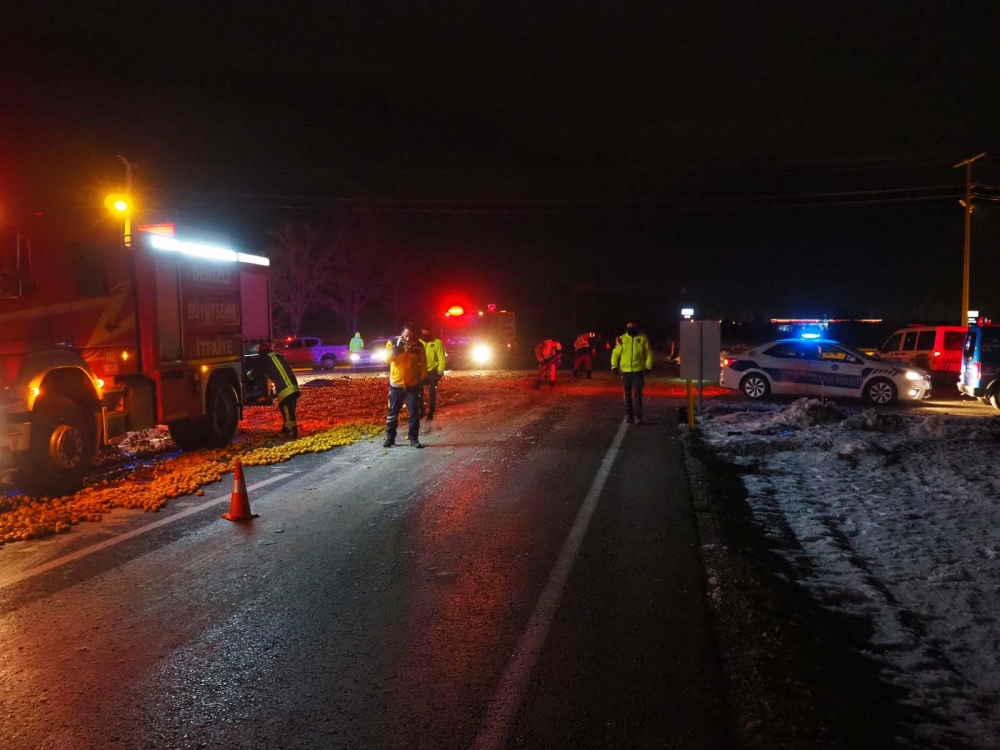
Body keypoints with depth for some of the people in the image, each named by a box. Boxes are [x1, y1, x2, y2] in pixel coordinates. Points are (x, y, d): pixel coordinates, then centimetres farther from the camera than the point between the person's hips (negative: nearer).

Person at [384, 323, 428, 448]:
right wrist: (397, 347, -22)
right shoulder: (392, 342, -3)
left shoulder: (418, 345, -2)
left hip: (413, 384, 0)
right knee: (393, 412, 7)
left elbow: (423, 363, 6)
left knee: (414, 412, 1)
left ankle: (413, 438, 10)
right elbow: (387, 359, -14)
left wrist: (422, 377, 0)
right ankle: (390, 437, 17)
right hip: (396, 384, 0)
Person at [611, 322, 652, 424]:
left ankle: (638, 416, 1)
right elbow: (615, 353, 7)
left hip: (638, 370, -2)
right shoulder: (622, 339, 3)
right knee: (627, 394, 9)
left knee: (638, 394, -3)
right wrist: (614, 366, -3)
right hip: (625, 371, 2)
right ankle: (629, 414, 19)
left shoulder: (643, 338, 1)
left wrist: (648, 366, -5)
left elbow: (649, 353, 3)